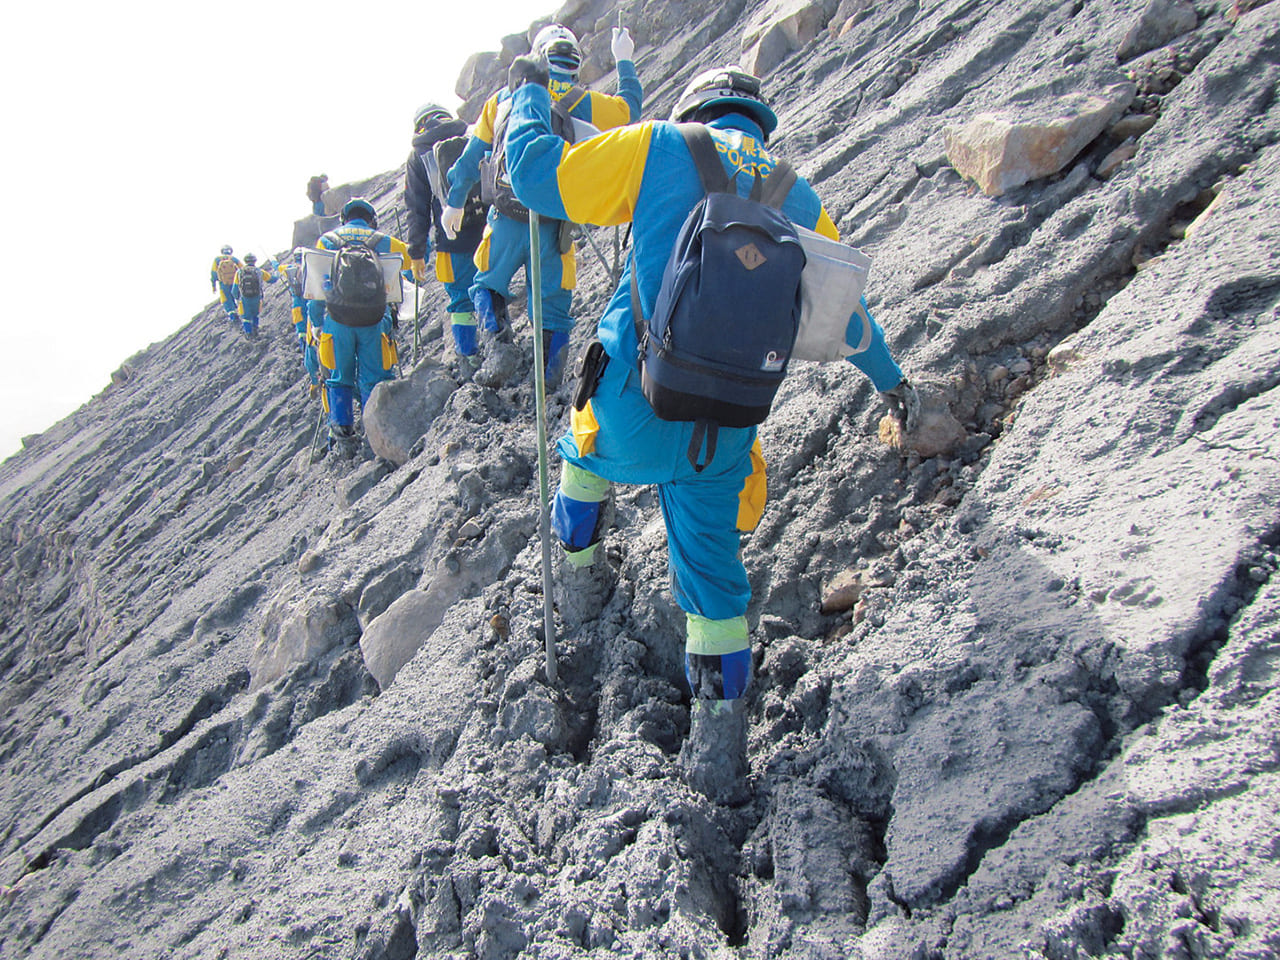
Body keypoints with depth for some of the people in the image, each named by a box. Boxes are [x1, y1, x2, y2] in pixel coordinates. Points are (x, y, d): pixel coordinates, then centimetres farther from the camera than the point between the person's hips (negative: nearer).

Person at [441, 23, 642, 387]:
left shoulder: (503, 98, 4)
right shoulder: (585, 105, 0)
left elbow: (472, 155, 11)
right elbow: (630, 106, 20)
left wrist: (454, 202, 22)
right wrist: (624, 62, 34)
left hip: (505, 221, 1)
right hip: (552, 229, -1)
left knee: (488, 285, 22)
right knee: (553, 306, 11)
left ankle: (498, 342, 1)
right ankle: (549, 382, 14)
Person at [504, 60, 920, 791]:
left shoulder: (665, 149, 2)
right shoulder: (798, 200, 14)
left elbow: (539, 175, 1)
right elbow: (846, 311, 24)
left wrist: (529, 94, 20)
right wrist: (890, 379, 40)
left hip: (634, 407, -2)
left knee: (586, 454, 34)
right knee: (711, 558, 18)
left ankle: (580, 569, 50)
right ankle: (722, 727, 22)